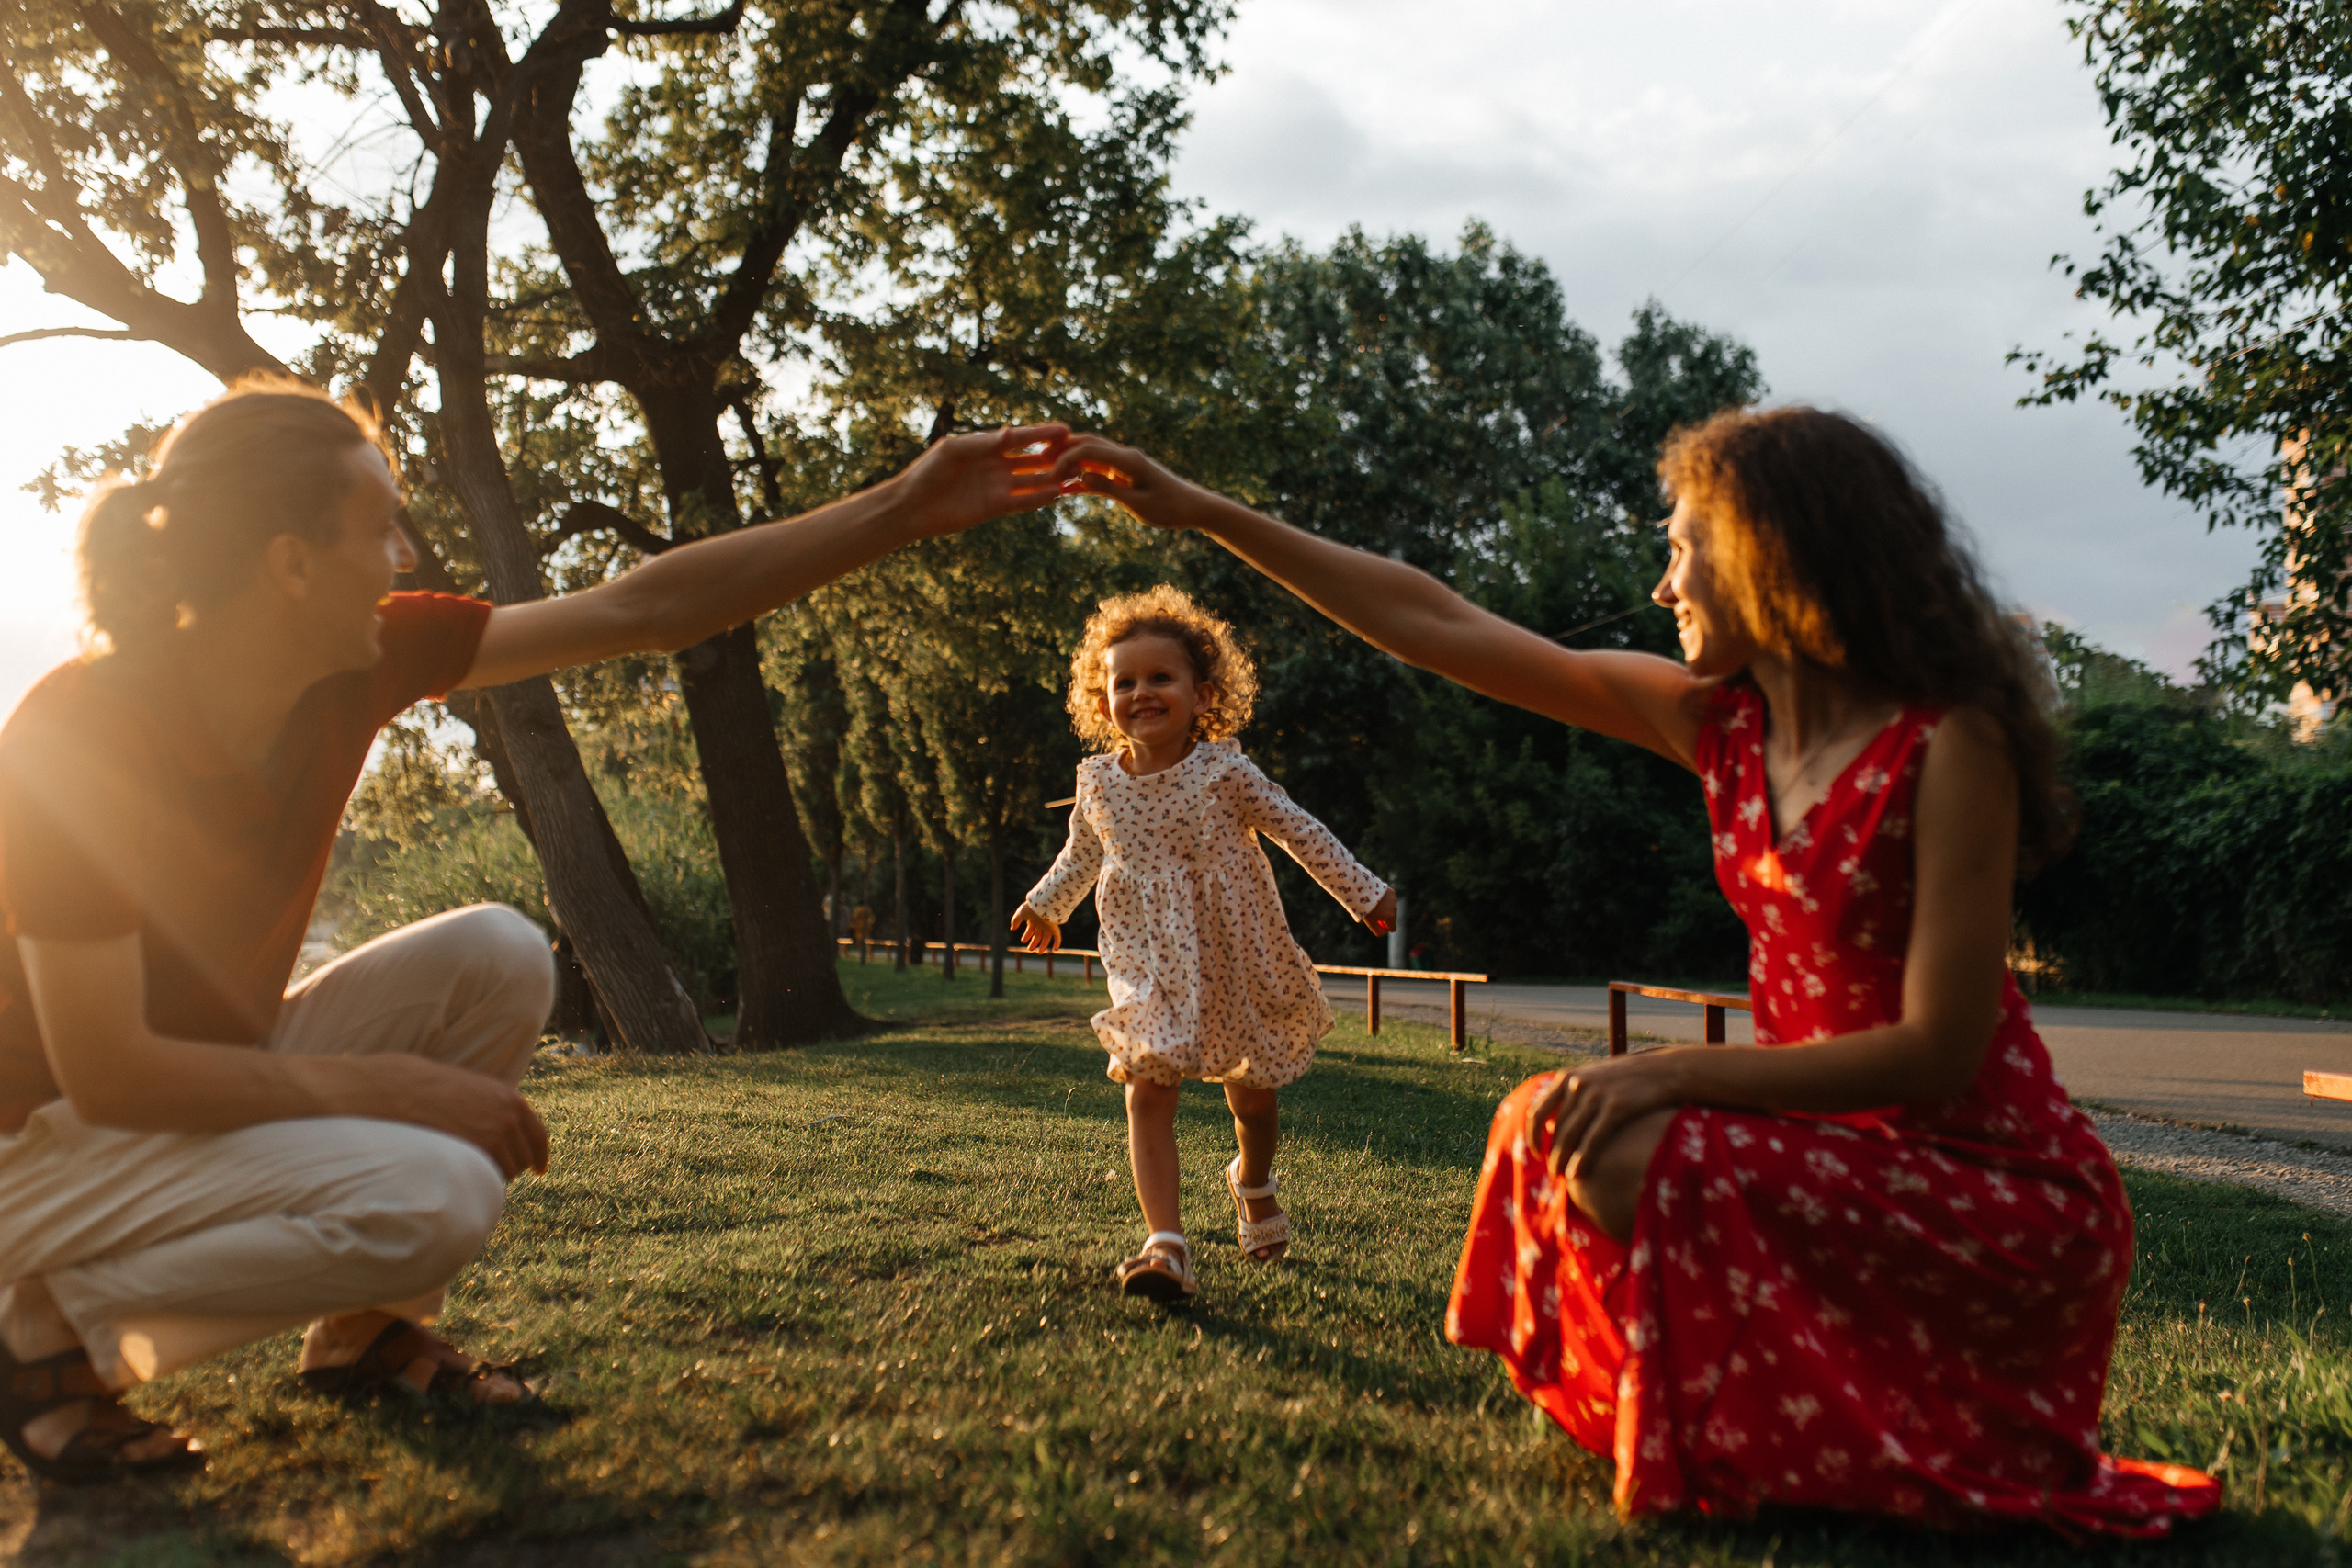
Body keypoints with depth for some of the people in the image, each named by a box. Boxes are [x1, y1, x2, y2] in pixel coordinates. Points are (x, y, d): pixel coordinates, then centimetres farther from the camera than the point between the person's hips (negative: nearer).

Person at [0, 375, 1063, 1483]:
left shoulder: (354, 666, -10)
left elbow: (640, 609, -11)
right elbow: (106, 1075, -27)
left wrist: (902, 510, -13)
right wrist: (386, 1084, -24)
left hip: (212, 1078, 7)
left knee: (494, 956, -13)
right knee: (430, 1195, -29)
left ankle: (364, 1332, 2)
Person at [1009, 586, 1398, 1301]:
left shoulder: (1224, 771, -11)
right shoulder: (1099, 783, -2)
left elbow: (1301, 832, -4)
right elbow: (1081, 853, 19)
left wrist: (1364, 894, -4)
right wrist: (1044, 904, 32)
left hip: (1235, 959, -1)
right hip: (1148, 966, 1)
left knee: (1252, 1093, 12)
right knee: (1147, 1095, -13)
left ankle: (1253, 1185, 45)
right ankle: (1166, 1246, -14)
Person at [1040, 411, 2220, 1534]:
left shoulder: (1948, 747, -18)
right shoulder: (1717, 721, 0)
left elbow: (1936, 1054, -21)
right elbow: (1438, 626, 0)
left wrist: (1678, 1073, -25)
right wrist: (1201, 512, 0)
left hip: (1996, 1194, -7)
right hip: (1845, 1149, 7)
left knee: (1628, 1153, -23)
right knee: (1545, 1126, -1)